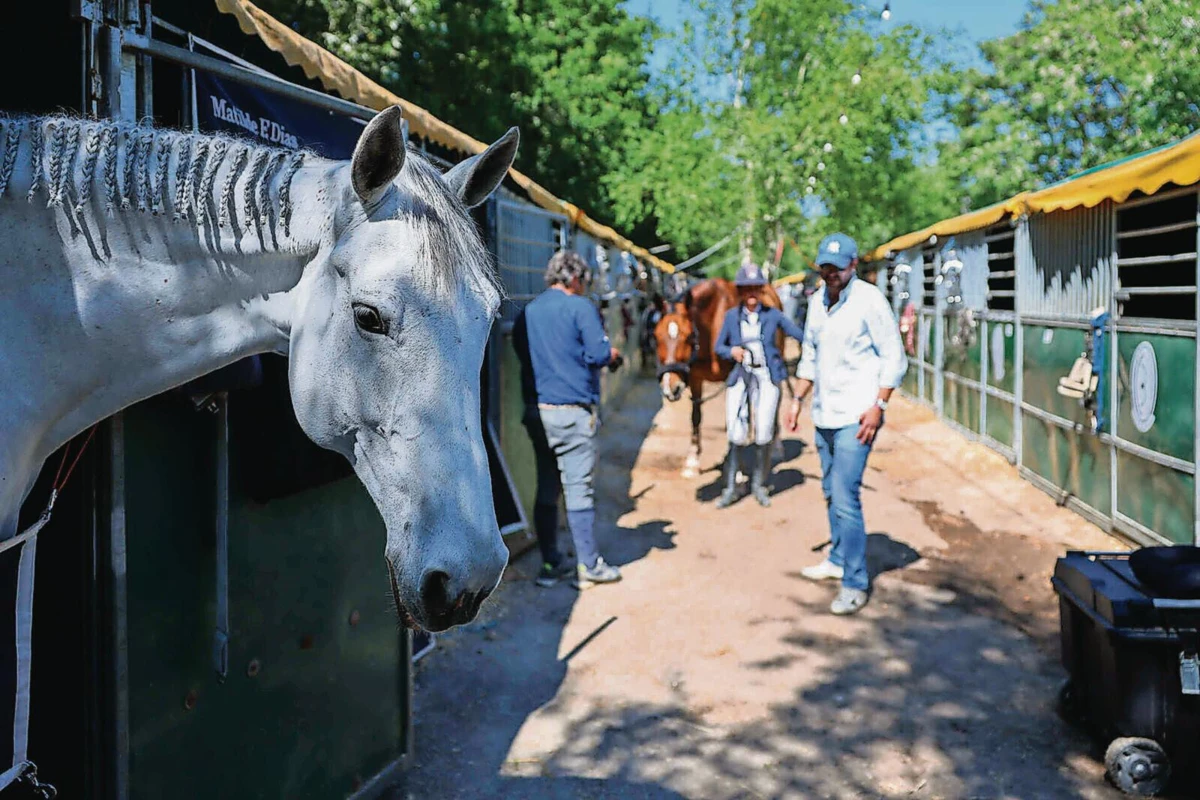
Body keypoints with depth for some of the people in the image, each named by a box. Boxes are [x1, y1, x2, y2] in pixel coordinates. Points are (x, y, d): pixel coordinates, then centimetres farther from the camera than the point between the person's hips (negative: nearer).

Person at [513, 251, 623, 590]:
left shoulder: (527, 312, 12)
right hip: (572, 410, -6)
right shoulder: (580, 307, -6)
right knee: (578, 488, -1)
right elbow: (599, 354, -13)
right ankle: (588, 566, 5)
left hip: (535, 410, 6)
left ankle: (551, 564, 17)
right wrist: (613, 355, 8)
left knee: (546, 488, 12)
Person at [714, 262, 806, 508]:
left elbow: (801, 335, 1)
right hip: (740, 377, 0)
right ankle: (730, 487, 8)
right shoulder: (731, 316, 4)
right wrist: (731, 351, -10)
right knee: (735, 435, -4)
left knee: (763, 435, -2)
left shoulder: (772, 315, 2)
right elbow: (718, 347, 10)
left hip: (766, 377, 0)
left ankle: (759, 484, 17)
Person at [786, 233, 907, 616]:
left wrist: (878, 406, -18)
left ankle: (856, 583, -3)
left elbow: (894, 358, -11)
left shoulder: (869, 300, -11)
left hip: (855, 415, -7)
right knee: (831, 493, 18)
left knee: (845, 498, -11)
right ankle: (838, 560, 34)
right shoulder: (817, 301, 9)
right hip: (824, 413, 7)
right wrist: (798, 399, 16)